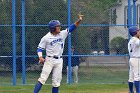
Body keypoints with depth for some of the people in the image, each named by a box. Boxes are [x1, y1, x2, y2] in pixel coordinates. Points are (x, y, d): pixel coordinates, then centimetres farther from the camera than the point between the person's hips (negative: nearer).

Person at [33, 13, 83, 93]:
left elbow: (72, 27, -3)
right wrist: (40, 57, -19)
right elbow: (40, 48, -2)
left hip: (59, 61, 4)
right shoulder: (46, 38, -7)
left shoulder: (63, 34, 3)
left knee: (56, 81, 6)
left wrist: (79, 20, -18)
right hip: (49, 60, -4)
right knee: (43, 78, -12)